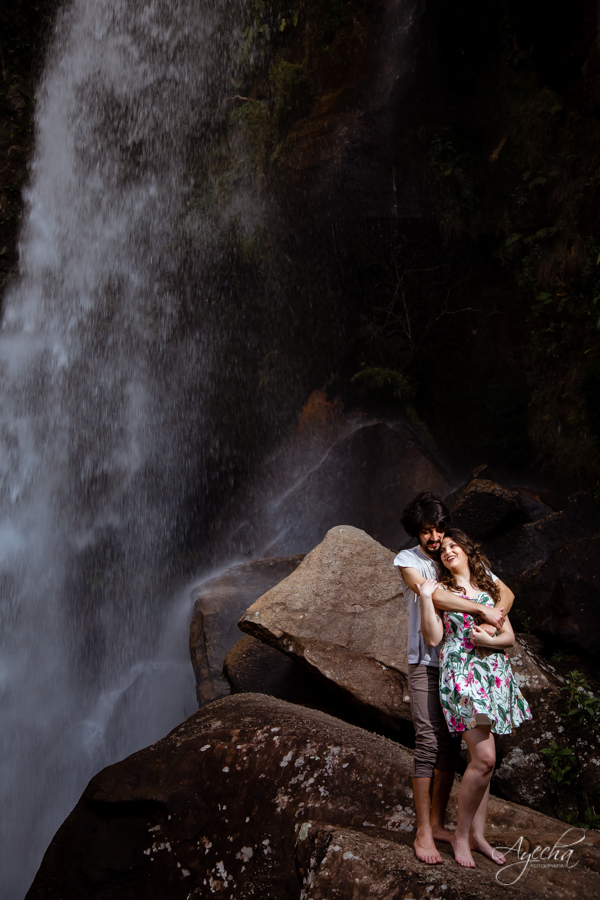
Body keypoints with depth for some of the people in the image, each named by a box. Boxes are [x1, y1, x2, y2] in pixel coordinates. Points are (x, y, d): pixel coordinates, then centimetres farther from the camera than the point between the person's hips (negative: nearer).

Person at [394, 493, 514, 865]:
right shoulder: (407, 560, -2)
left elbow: (506, 592, 4)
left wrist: (493, 619, -18)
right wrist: (483, 610, -22)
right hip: (425, 663, -4)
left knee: (451, 743, 6)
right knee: (428, 742, -10)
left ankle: (438, 823, 17)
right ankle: (423, 832, -4)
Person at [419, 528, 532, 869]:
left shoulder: (489, 588, 16)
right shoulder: (441, 590, 5)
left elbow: (510, 636, 12)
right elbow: (433, 638, -6)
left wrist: (489, 640, -9)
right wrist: (425, 597, -13)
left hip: (495, 674, 5)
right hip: (461, 674, -5)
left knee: (483, 759, 6)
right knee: (484, 758, -15)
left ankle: (478, 834, 14)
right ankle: (461, 835, -2)